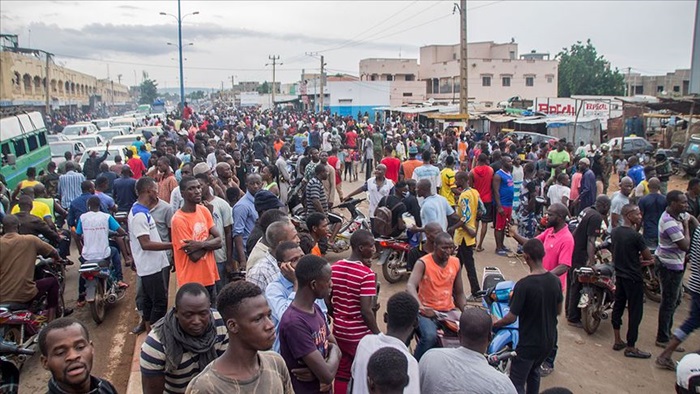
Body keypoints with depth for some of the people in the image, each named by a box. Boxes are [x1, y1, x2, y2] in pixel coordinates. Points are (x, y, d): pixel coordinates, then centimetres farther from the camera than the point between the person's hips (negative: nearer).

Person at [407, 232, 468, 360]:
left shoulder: (456, 263, 6)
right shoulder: (423, 263, -10)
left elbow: (459, 293, 14)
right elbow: (410, 286, -25)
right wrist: (421, 308, -42)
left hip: (449, 311, 5)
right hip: (427, 312, -4)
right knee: (430, 337, -31)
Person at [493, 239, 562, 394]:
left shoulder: (523, 285, -25)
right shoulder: (555, 281, -6)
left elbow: (512, 318, -20)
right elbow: (558, 311, 7)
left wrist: (494, 324, -2)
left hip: (529, 342, -7)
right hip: (549, 340, 7)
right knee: (533, 371, 29)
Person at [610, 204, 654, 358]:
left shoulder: (614, 232, 2)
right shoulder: (635, 236, -21)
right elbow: (649, 257, -14)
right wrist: (640, 256, 6)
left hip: (619, 275, 8)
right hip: (634, 278, -8)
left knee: (618, 306, 15)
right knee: (635, 312, 1)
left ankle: (618, 341, 26)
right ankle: (630, 348, 7)